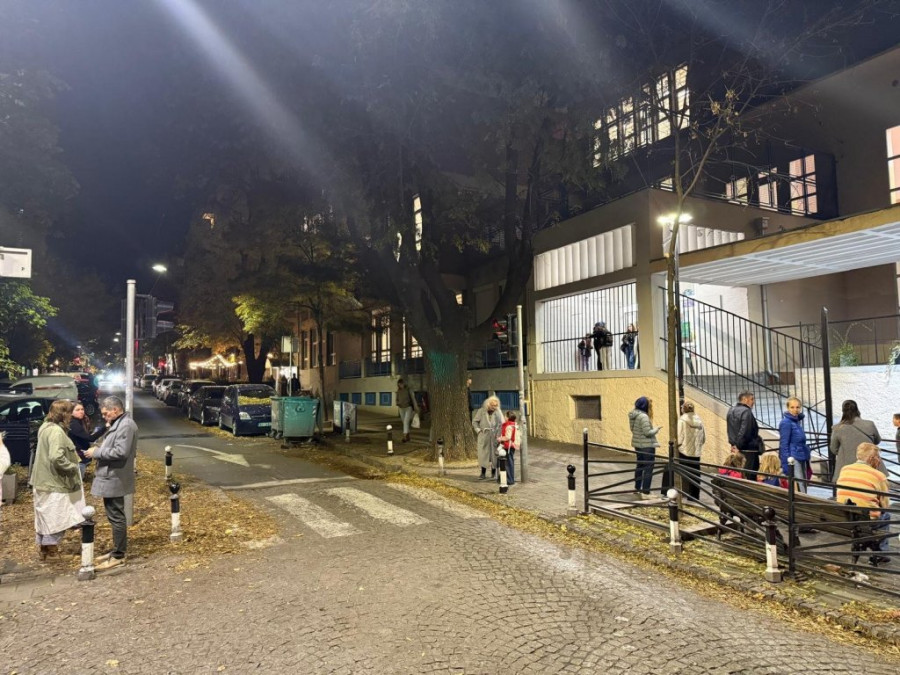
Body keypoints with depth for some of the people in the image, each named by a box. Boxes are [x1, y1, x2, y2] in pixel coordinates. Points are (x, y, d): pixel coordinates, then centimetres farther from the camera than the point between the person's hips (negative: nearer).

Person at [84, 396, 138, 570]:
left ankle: (118, 556, 5)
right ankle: (117, 550, 27)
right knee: (114, 516, 17)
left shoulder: (126, 425, -19)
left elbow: (120, 452, -26)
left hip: (115, 479, -11)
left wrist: (97, 453, -16)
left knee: (116, 517, -3)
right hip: (110, 477, 11)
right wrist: (99, 450, 6)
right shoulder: (118, 424, 15)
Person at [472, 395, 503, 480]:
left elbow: (502, 424, 4)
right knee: (483, 454, 0)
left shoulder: (497, 412, 2)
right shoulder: (481, 411, 0)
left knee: (494, 454, 5)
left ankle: (494, 472, 17)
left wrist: (499, 434, -6)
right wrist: (478, 430, -7)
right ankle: (483, 473, 5)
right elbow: (474, 421, 4)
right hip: (483, 436, -1)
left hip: (494, 437, 1)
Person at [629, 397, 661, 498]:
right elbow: (647, 432, -23)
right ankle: (645, 492, -2)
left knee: (639, 465, 21)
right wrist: (656, 429, -6)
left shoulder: (633, 415, 5)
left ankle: (637, 488, 34)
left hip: (637, 444, 9)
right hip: (647, 445, -9)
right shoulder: (644, 416, -22)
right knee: (648, 468, -3)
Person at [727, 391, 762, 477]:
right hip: (749, 450, -9)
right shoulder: (746, 412, -16)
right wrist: (738, 446, -14)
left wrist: (734, 444, 15)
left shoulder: (731, 410, 13)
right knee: (750, 475, -4)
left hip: (736, 448, 9)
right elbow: (744, 432, -22)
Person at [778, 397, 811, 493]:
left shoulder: (797, 421, 12)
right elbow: (783, 445, -14)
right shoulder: (786, 423, -12)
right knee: (799, 490, -11)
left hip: (802, 459, 9)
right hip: (793, 459, -9)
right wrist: (786, 466, -17)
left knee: (803, 488, 11)